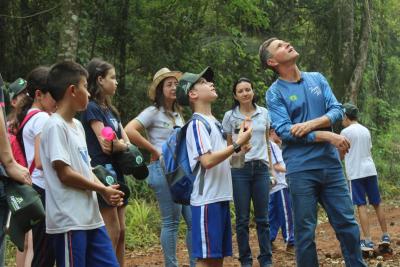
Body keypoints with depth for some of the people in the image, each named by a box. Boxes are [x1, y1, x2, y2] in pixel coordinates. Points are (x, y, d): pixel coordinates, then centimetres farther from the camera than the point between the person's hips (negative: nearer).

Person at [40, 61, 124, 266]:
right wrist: (103, 189, -8)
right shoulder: (55, 127, -13)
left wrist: (106, 192, 0)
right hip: (69, 221, -9)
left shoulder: (77, 126, 15)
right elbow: (65, 174, -17)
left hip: (91, 217, 9)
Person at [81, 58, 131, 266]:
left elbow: (127, 142, 8)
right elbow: (106, 145, -18)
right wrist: (122, 144, -1)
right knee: (112, 232, -8)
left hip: (115, 172, 9)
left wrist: (118, 144, -12)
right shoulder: (92, 108, -9)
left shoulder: (110, 109, 17)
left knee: (121, 231, 8)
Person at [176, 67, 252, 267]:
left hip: (221, 197, 9)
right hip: (206, 200, -9)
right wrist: (237, 144, -17)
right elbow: (207, 161, -21)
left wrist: (238, 149, 9)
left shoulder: (214, 122, 17)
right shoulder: (197, 124, -11)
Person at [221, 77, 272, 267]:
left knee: (262, 218, 4)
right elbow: (227, 145, 9)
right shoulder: (230, 116, 3)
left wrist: (271, 164, 16)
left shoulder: (264, 113, 7)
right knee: (242, 219, 2)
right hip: (239, 169, -1)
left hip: (261, 168, 1)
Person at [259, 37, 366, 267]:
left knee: (347, 223, 6)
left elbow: (337, 110, 3)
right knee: (305, 231, 2)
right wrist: (327, 136, -17)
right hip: (301, 169, -4)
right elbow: (284, 131, -13)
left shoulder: (317, 79, 11)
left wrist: (311, 124, -15)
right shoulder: (275, 93, -2)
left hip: (331, 164, 4)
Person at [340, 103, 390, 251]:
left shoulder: (346, 132, -7)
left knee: (361, 206, -6)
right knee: (377, 204, 13)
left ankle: (368, 241, -10)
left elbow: (340, 155, -2)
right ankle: (385, 236, 19)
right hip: (370, 170, 6)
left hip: (356, 172, -6)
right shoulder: (366, 130, 12)